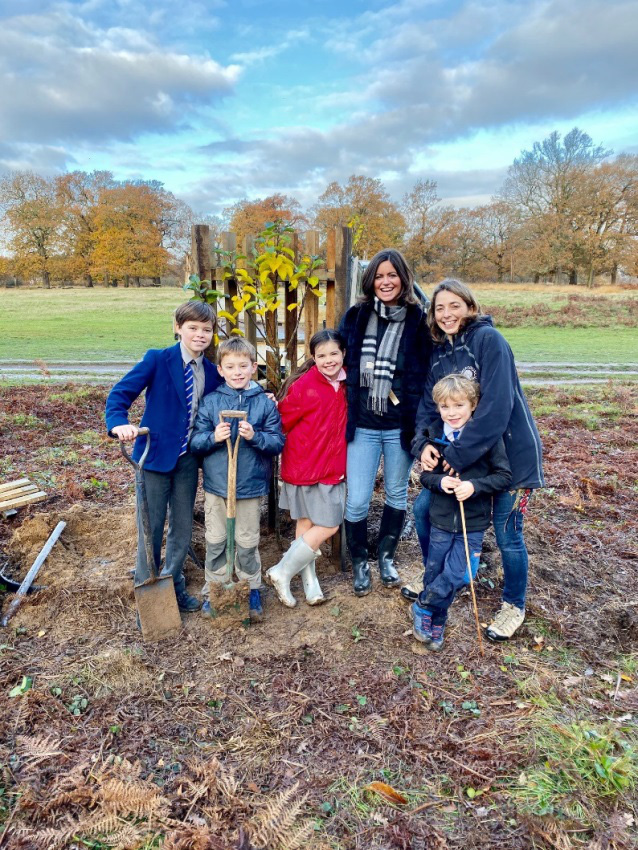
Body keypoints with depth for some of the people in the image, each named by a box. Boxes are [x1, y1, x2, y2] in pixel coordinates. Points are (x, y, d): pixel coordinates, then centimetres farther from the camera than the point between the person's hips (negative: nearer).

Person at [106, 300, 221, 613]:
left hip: (188, 459, 4)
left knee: (183, 526, 15)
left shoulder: (212, 373, 2)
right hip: (156, 454, -4)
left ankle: (174, 584, 35)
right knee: (151, 526, 6)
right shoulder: (157, 360, -10)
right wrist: (119, 423, -32)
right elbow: (120, 393, -13)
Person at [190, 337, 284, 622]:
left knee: (247, 543, 12)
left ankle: (252, 590, 31)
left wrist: (255, 436, -22)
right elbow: (195, 442, -2)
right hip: (215, 484, 1)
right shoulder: (210, 401, -2)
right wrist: (213, 437, -21)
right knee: (215, 542, 13)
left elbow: (278, 443, -4)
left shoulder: (265, 402, -4)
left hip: (250, 486, -1)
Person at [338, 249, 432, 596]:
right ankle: (359, 562, 28)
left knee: (397, 493, 15)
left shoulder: (418, 320, -3)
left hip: (400, 427, 0)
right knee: (357, 500, 3)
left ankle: (386, 557, 37)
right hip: (362, 425, 1)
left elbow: (425, 375, -4)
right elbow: (342, 363, 8)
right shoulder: (355, 317, 2)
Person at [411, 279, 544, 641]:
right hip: (459, 454, 7)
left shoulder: (488, 339, -17)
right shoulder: (439, 353, 5)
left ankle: (514, 606, 32)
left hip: (510, 451, -7)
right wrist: (424, 443, -18)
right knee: (423, 508, 6)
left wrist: (459, 454, -27)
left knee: (507, 533, 5)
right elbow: (428, 406, 2)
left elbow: (496, 404, -26)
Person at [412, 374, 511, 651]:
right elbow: (425, 474, 7)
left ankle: (423, 607, 22)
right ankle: (436, 624, 34)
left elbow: (504, 476, -7)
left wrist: (474, 486, -21)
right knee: (434, 572, 11)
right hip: (440, 519, 3)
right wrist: (439, 481, -15)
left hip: (473, 523, -3)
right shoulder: (435, 435, 0)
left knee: (455, 575, -5)